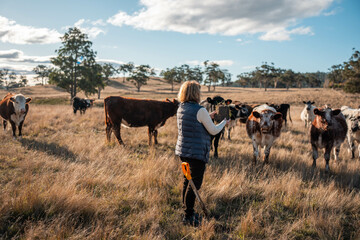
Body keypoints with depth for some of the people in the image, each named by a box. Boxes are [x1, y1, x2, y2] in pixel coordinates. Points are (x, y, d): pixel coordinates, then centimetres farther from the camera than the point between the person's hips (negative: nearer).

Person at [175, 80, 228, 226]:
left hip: (183, 151, 8)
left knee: (187, 181, 17)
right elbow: (213, 131, -9)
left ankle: (187, 211, 29)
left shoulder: (181, 109, 7)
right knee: (195, 183, 0)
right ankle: (188, 216, 6)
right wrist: (224, 122, 8)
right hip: (197, 153, -8)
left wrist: (208, 117, 20)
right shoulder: (199, 110, -17)